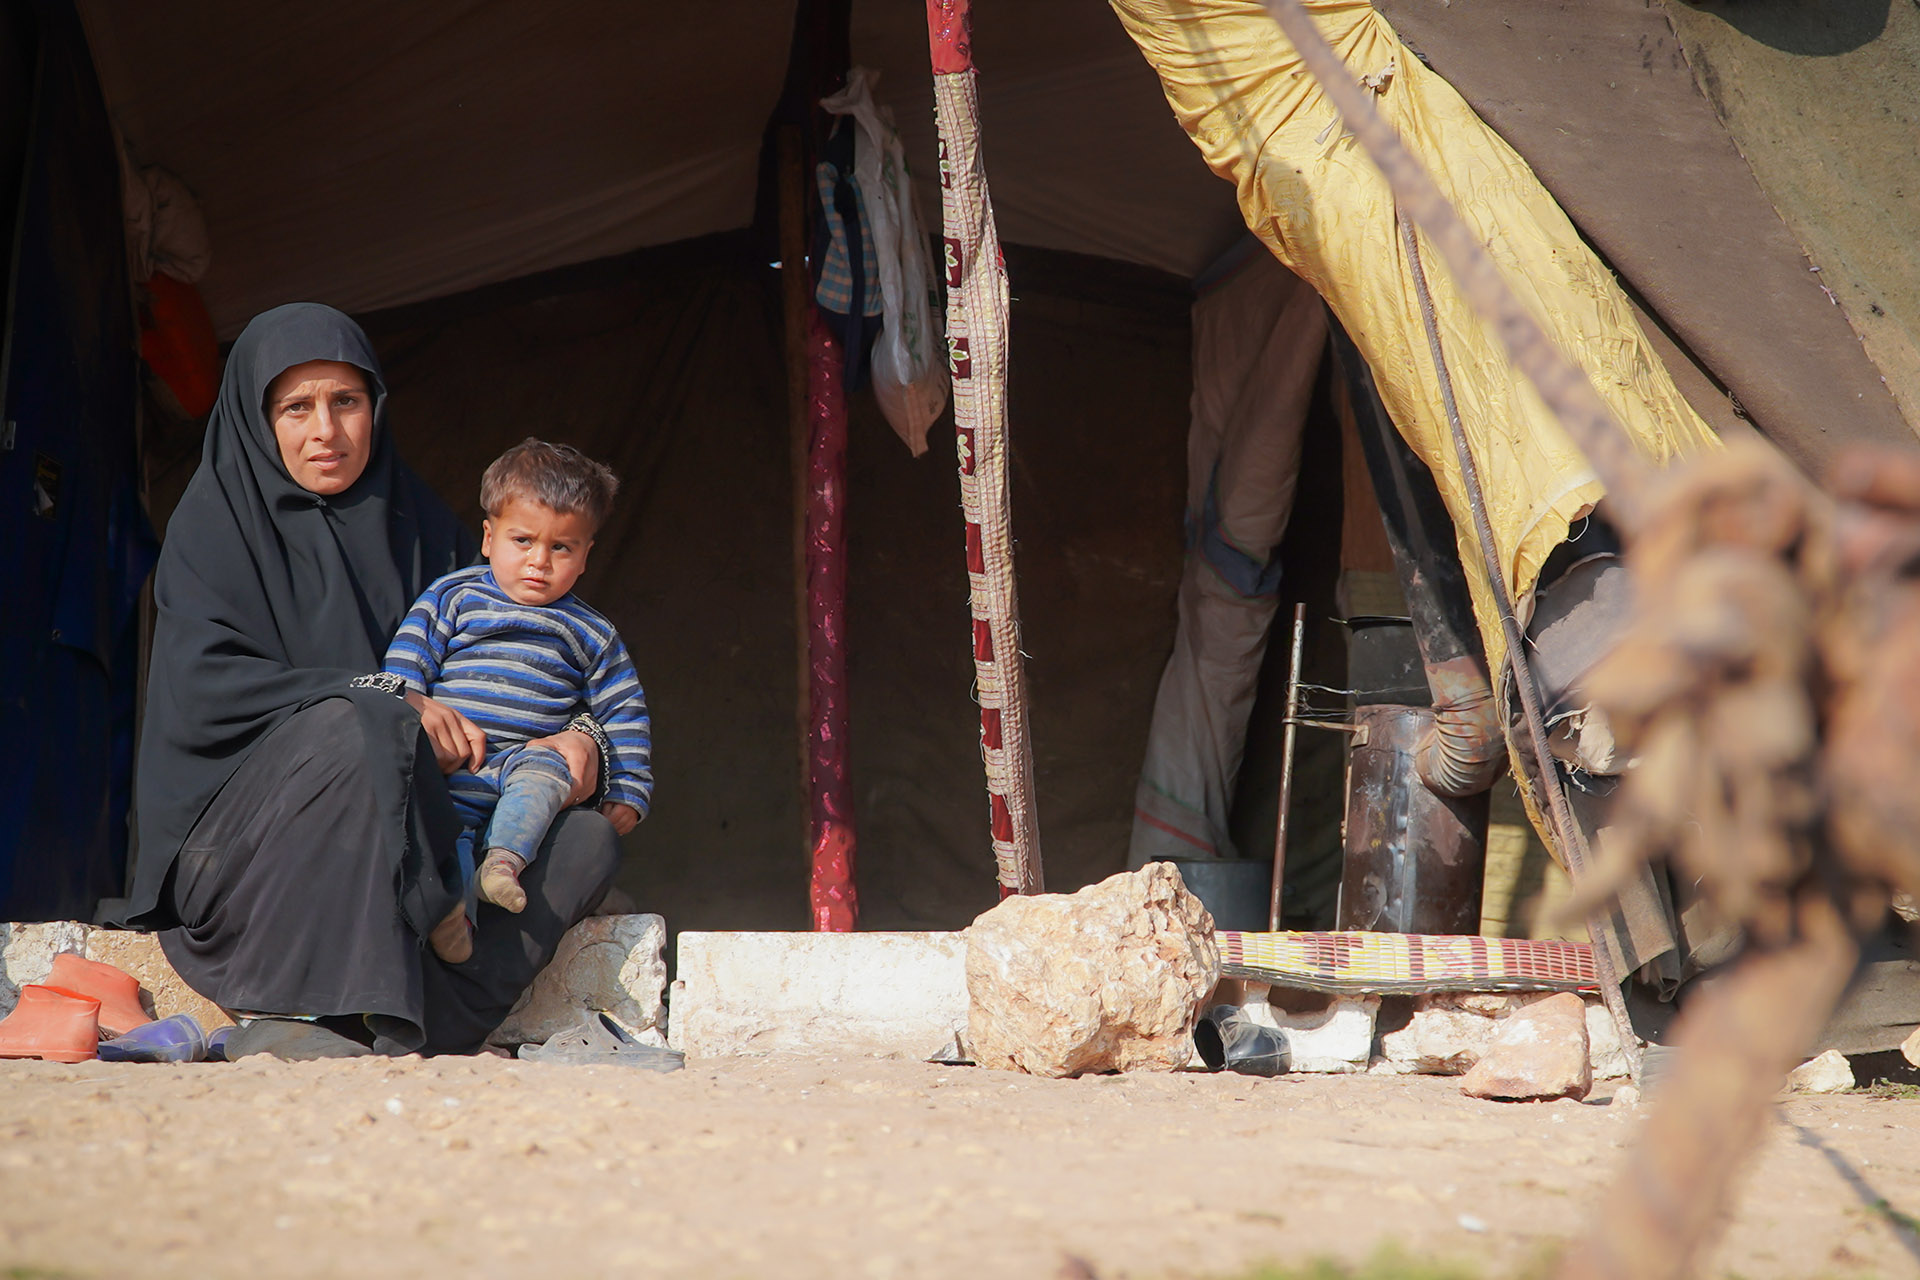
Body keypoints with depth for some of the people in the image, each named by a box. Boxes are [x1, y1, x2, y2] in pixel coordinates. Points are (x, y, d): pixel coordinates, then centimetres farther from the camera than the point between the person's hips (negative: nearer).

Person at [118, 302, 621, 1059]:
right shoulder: (217, 522, 3)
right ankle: (367, 1017, -38)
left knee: (588, 840, -18)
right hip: (237, 847, -5)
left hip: (406, 842, 5)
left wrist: (580, 734, -7)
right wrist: (383, 703, -19)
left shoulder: (423, 529, 17)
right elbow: (201, 686, -11)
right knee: (353, 727, -34)